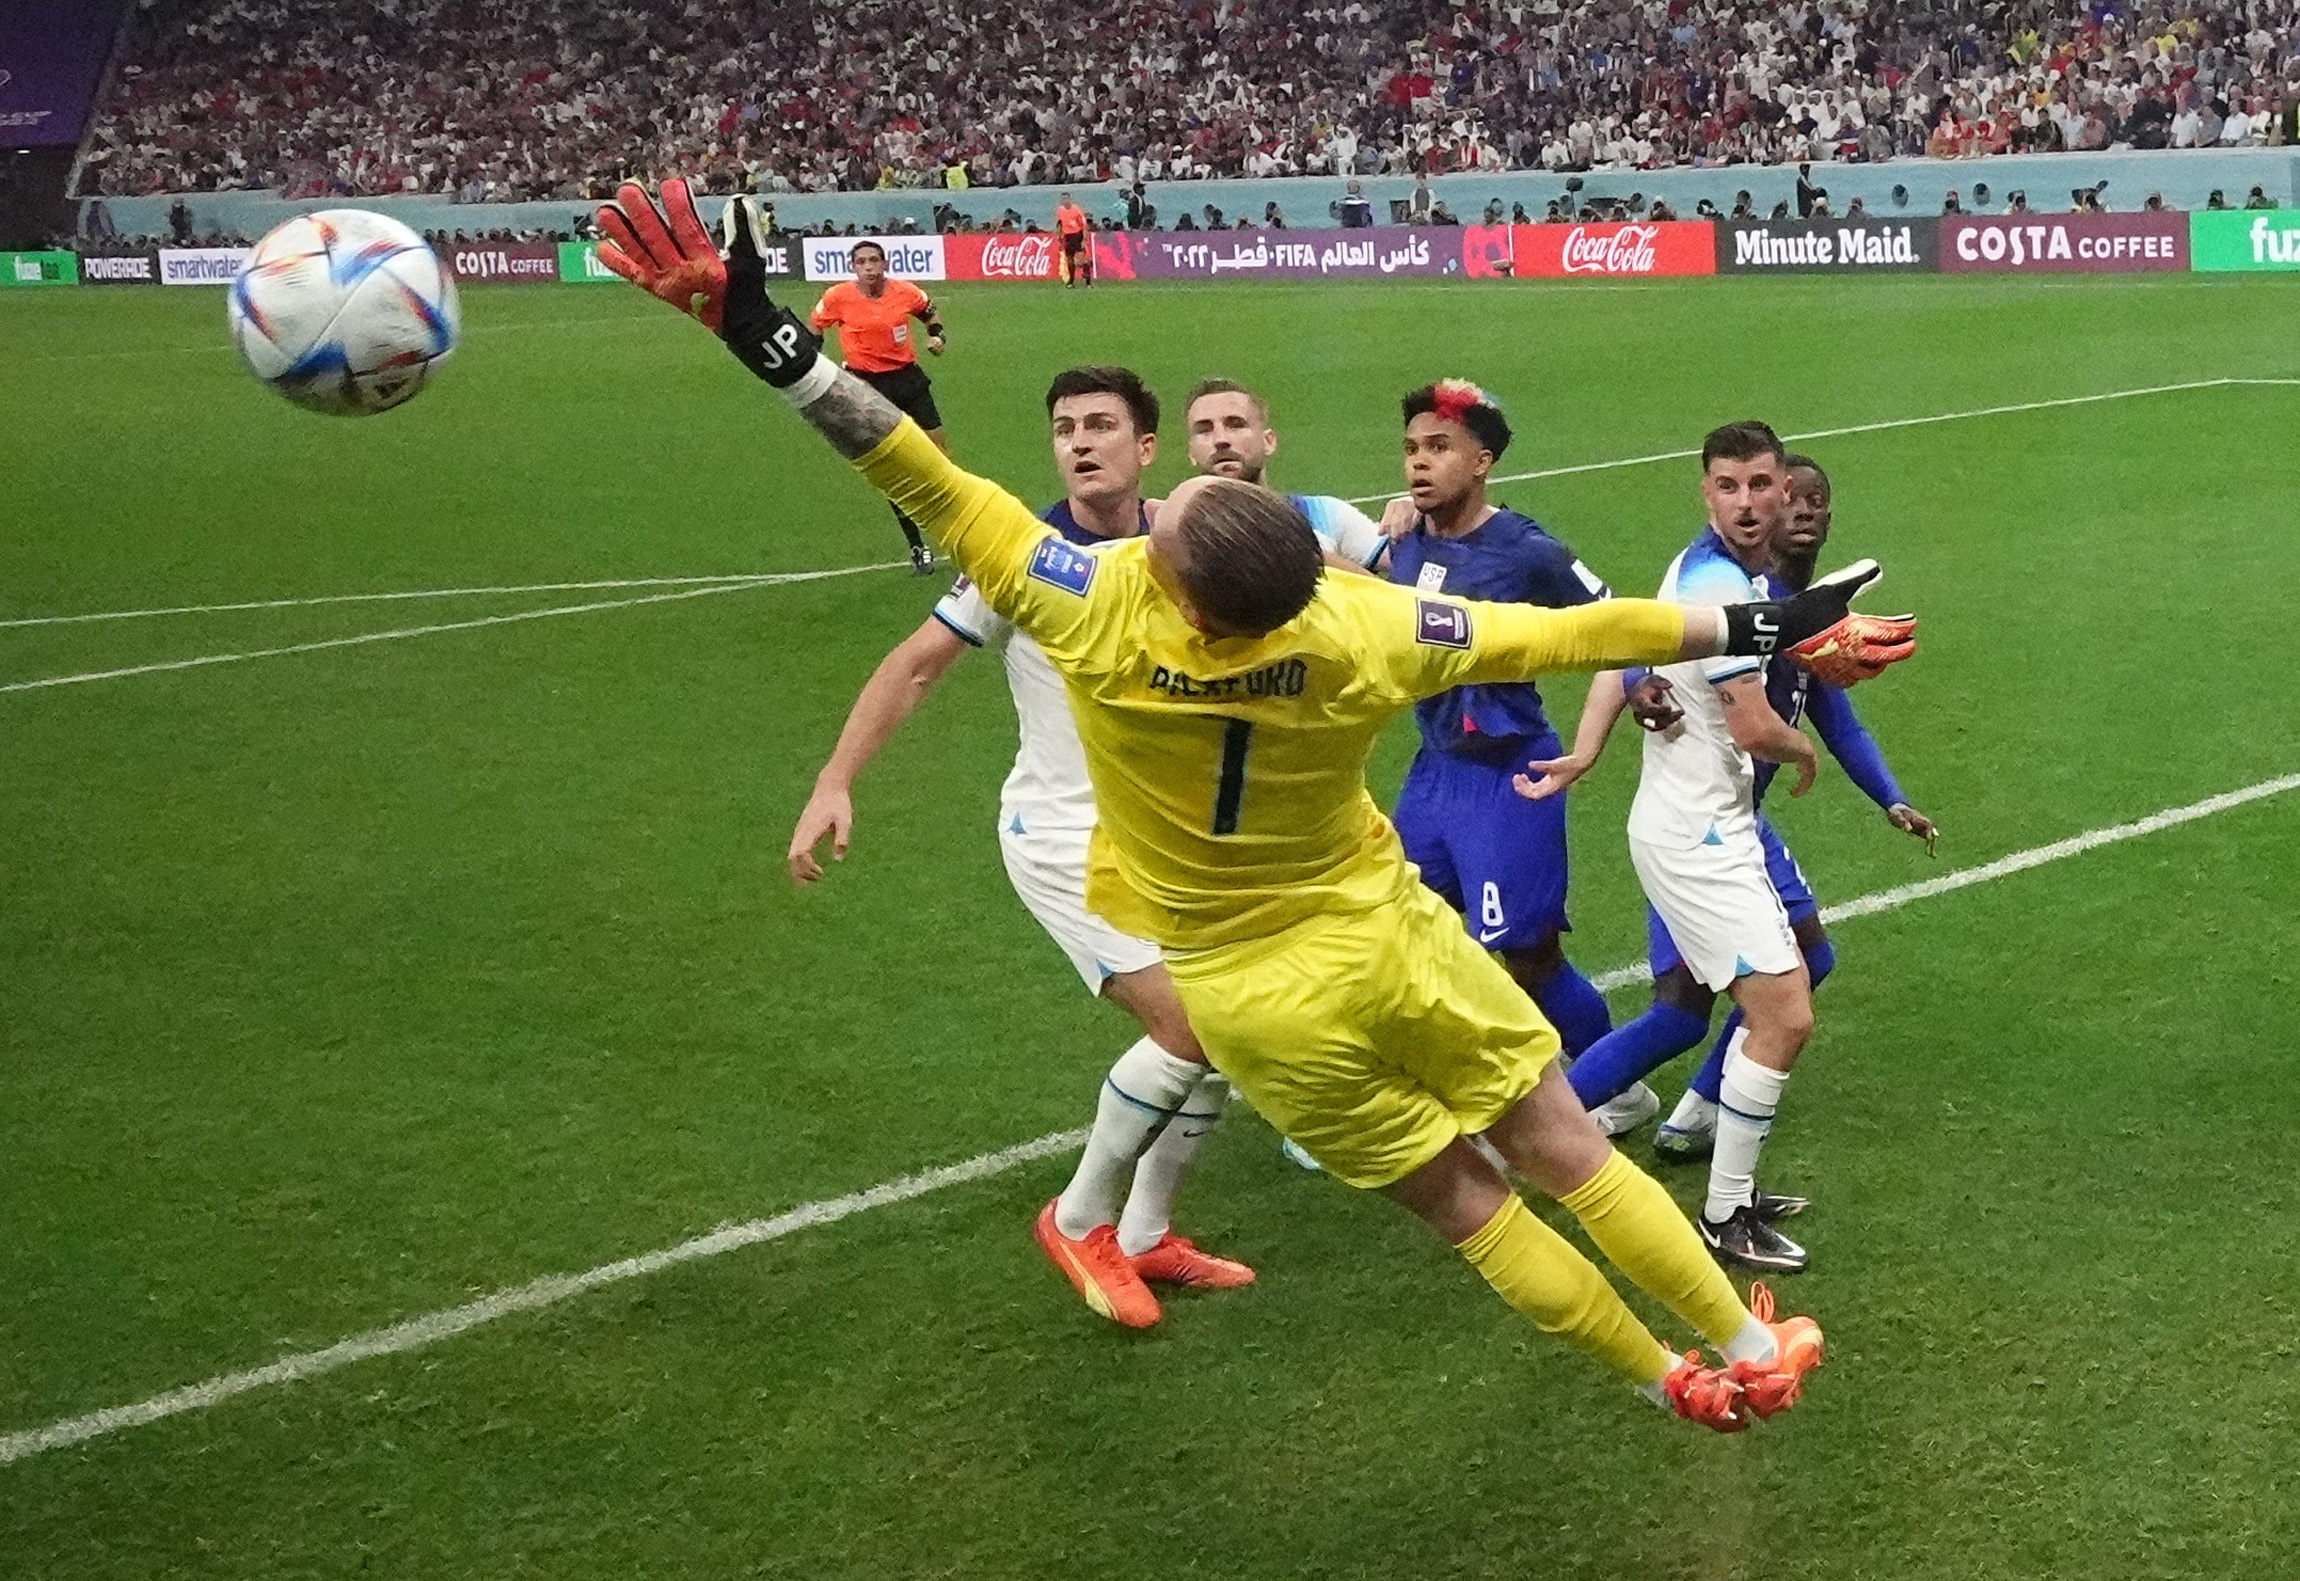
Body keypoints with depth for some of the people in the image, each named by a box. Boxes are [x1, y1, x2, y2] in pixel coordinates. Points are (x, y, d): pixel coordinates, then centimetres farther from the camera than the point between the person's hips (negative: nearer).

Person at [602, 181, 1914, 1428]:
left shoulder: (1099, 619, -28)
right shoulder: (1363, 635, -23)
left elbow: (930, 485, -26)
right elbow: (1570, 632, -14)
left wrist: (762, 334, -25)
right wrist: (1762, 630, -4)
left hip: (1251, 998, 0)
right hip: (1387, 938, 0)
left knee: (1459, 1201, 16)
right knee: (1567, 1149, 17)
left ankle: (1680, 1385, 30)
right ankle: (1753, 1347, 31)